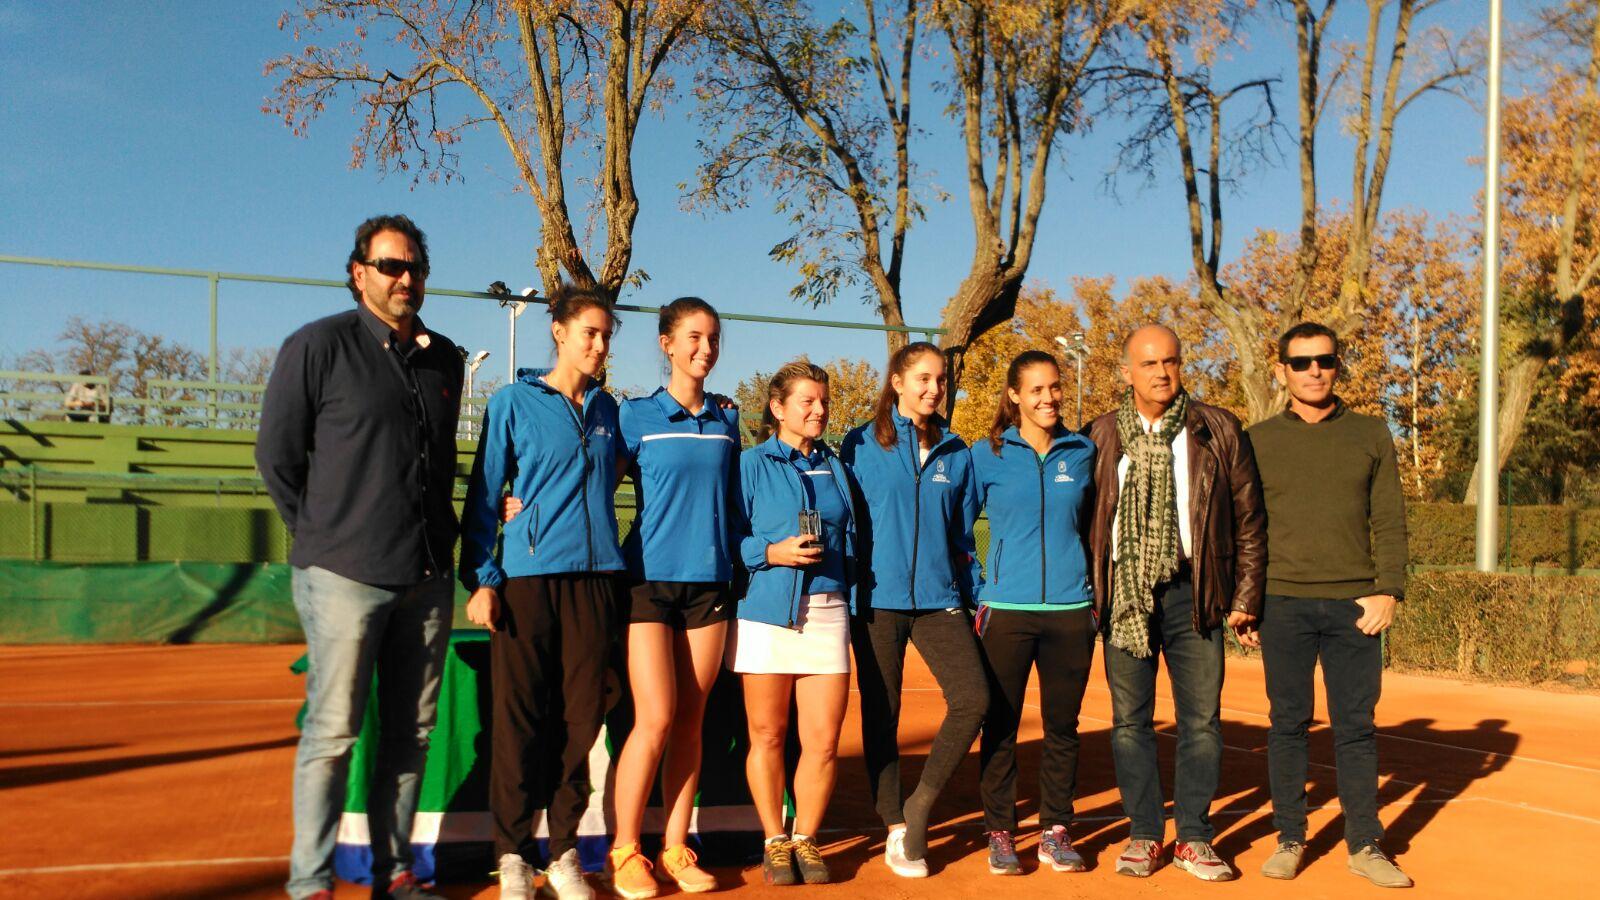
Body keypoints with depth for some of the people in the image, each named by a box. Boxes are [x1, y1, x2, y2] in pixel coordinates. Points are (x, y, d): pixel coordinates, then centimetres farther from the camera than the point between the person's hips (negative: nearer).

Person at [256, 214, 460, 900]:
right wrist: (323, 537, 1)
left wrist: (435, 534, 14)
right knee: (333, 732, -1)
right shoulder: (318, 346, -3)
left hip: (427, 578, 5)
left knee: (410, 731, 10)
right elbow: (276, 456, 1)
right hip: (346, 576, -5)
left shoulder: (444, 359, 12)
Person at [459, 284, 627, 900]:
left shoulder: (606, 409, 14)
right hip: (527, 576, -3)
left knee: (581, 716, 4)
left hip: (594, 576, 4)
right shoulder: (514, 402, 2)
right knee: (520, 718, 0)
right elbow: (484, 496, 0)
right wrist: (481, 579, -7)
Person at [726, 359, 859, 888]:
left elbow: (850, 543, 18)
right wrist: (773, 553, -16)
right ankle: (774, 842, 21)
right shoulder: (752, 464, 3)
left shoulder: (835, 468, 16)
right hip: (766, 612, -3)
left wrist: (851, 603, 11)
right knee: (768, 735, 5)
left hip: (826, 614, 3)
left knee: (823, 740, -1)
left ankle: (805, 839, 18)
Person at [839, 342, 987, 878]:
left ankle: (919, 808, 6)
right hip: (877, 598, -2)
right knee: (881, 715, 3)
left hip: (938, 598, 2)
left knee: (972, 698, -12)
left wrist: (974, 596, 10)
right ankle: (896, 831, 17)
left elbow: (963, 533, 15)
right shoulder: (861, 445, 1)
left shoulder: (956, 453, 10)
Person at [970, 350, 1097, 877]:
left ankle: (1055, 833, 19)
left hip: (1071, 610, 2)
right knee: (1000, 726, 2)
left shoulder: (1083, 453, 7)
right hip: (1006, 610, -2)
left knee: (1062, 726, 8)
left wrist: (1096, 591, 16)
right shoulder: (988, 456, 1)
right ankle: (1000, 834, 13)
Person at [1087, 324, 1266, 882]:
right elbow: (1085, 523, 8)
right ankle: (1143, 834, 19)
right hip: (1125, 595, 0)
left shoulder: (1219, 431, 3)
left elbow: (1248, 520, 5)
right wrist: (1089, 596, 4)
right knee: (1130, 721, 7)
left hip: (1193, 594, 0)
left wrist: (1245, 599, 2)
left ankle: (1194, 838, 18)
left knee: (1201, 720, 5)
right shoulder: (1101, 437, 4)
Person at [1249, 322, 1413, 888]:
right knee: (1288, 723, 5)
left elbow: (1388, 522, 6)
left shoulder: (1371, 436, 8)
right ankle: (1290, 838, 15)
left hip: (1355, 605, 1)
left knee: (1356, 725, 5)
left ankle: (1365, 845, 13)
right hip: (1284, 602, 0)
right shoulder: (1259, 441, 7)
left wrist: (1388, 590, -4)